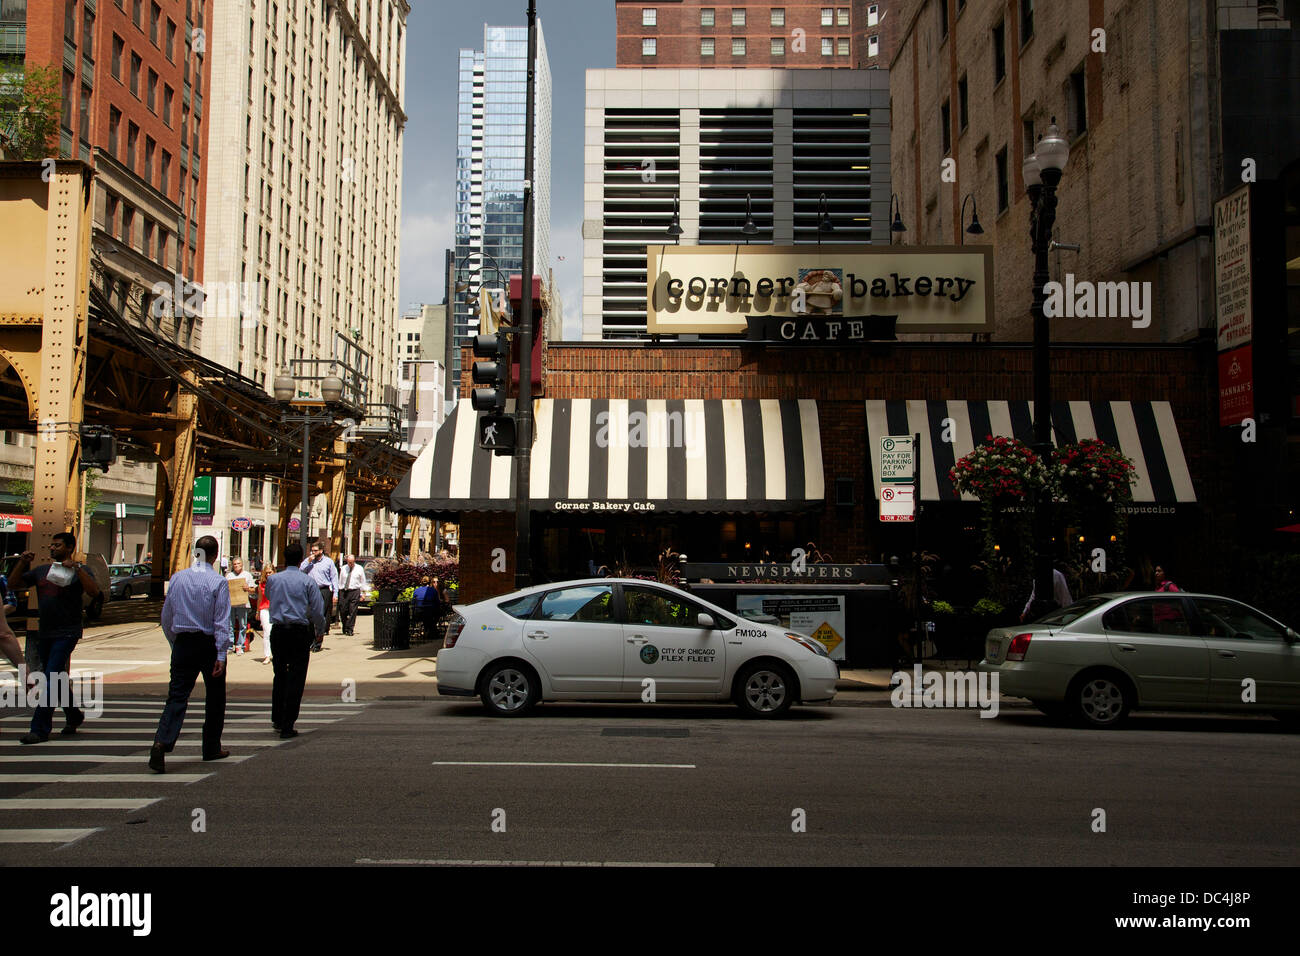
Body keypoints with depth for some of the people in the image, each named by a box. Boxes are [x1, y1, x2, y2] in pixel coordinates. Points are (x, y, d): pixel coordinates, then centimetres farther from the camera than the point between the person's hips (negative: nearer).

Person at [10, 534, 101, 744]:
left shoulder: (78, 571, -3)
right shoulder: (41, 571, 15)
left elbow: (94, 592, -18)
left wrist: (76, 568, -25)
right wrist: (23, 561, 1)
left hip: (66, 634, -7)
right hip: (44, 633, 7)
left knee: (51, 679, -12)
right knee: (56, 679, 15)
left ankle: (40, 730, -11)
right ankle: (74, 717, 33)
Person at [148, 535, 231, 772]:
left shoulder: (177, 578, 4)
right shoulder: (218, 582, -10)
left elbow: (166, 617, 10)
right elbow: (222, 622, -13)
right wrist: (221, 656, -12)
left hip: (183, 643, 3)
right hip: (209, 645, -3)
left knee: (177, 695, -1)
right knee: (214, 697, 12)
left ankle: (162, 742, -22)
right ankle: (211, 749, 20)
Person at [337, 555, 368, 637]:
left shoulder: (359, 569, 5)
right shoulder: (343, 569, 12)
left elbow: (363, 582, 8)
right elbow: (340, 581, 15)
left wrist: (363, 593, 3)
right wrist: (339, 592, 10)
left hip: (354, 591, -2)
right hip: (343, 591, 2)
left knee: (352, 611, -7)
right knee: (343, 611, 2)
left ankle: (350, 630, -5)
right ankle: (344, 629, 20)